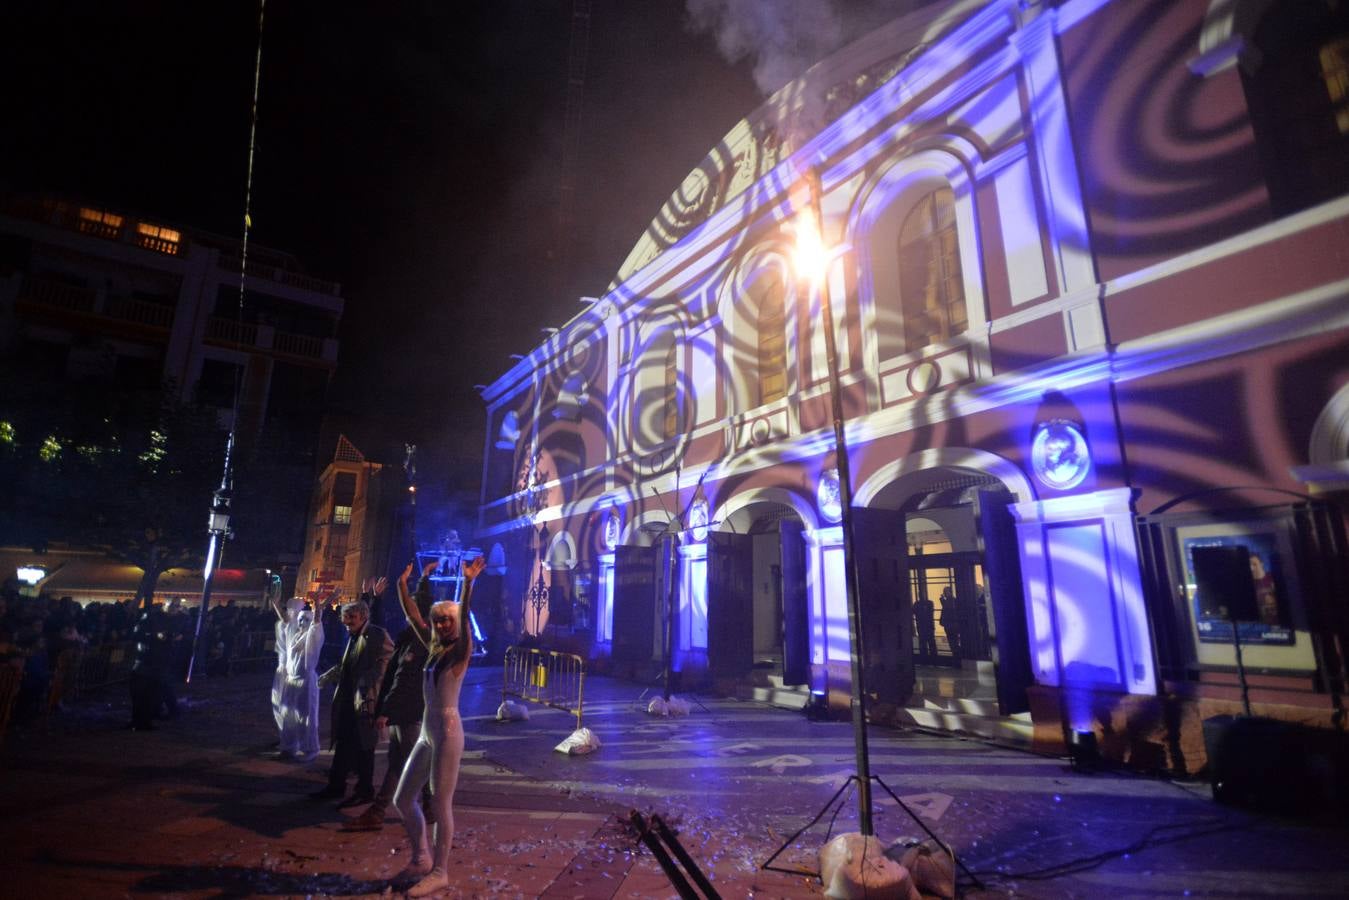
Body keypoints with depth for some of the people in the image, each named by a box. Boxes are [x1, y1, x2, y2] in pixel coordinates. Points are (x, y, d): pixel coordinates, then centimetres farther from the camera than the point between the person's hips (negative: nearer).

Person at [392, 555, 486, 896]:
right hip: (427, 732, 8)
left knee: (440, 804, 2)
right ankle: (421, 859, 33)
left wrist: (469, 583, -44)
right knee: (403, 798, 15)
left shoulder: (460, 651, -12)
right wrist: (403, 584, 3)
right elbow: (412, 616, 11)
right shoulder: (434, 648, 8)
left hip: (448, 733, -8)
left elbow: (464, 616, -31)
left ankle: (440, 872, 19)